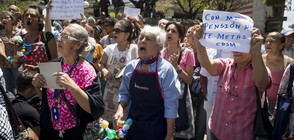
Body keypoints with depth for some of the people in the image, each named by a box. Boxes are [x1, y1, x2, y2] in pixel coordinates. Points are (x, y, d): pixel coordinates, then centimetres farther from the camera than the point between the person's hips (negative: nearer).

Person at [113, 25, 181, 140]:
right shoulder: (131, 67, 1)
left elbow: (171, 105, -11)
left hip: (156, 129, -4)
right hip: (132, 126, 4)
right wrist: (120, 109, -6)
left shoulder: (166, 69, -13)